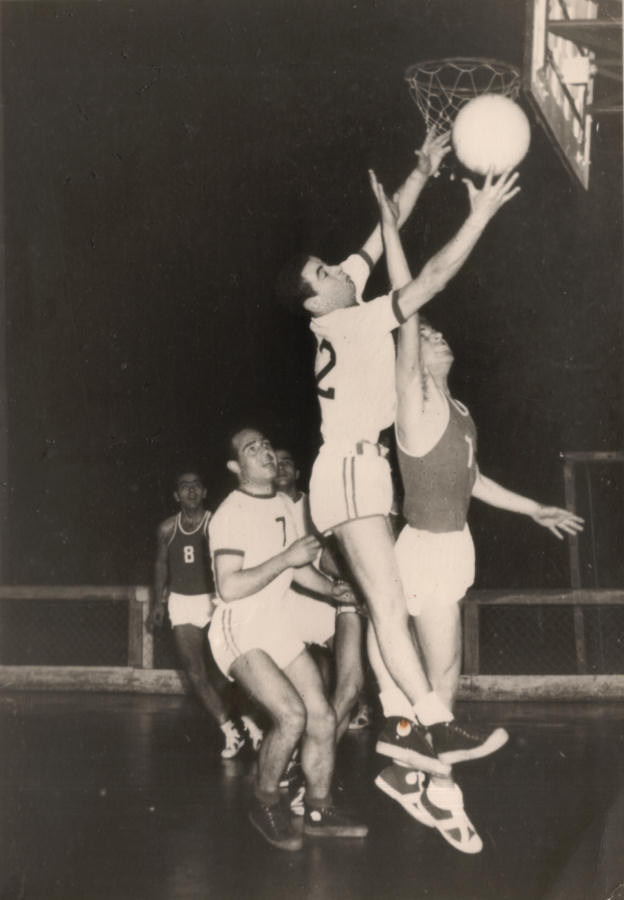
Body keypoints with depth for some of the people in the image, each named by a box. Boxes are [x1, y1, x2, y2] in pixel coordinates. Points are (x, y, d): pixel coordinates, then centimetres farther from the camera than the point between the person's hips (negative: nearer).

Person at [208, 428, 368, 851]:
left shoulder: (285, 504, 10)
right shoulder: (231, 514, -15)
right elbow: (229, 587, -23)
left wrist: (332, 587, 10)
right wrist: (286, 559, -23)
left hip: (281, 626, 8)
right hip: (242, 631, -8)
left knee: (322, 717, 2)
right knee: (291, 713, -24)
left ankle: (319, 810, 19)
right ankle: (265, 803, -2)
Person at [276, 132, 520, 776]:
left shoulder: (347, 307, 10)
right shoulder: (351, 323, -14)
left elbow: (383, 236, 17)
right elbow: (431, 279, -19)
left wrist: (423, 171, 16)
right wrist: (480, 215, -13)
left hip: (358, 465, 10)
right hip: (349, 469, -10)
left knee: (383, 601, 4)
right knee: (387, 601, -16)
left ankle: (403, 723, 2)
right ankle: (435, 719, -21)